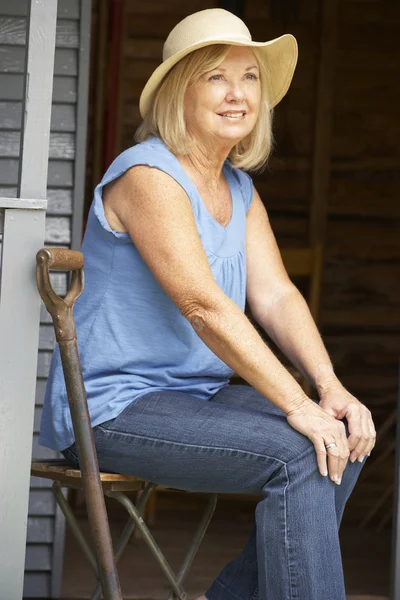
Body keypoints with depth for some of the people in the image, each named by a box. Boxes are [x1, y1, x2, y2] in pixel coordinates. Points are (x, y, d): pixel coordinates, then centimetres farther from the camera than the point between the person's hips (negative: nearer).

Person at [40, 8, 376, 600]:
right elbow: (205, 305, -25)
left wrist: (330, 389, -14)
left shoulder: (240, 190, 13)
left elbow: (276, 296, 3)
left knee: (345, 435, -8)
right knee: (299, 455, -24)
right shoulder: (147, 175, -16)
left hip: (194, 396, 9)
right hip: (113, 408, -9)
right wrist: (298, 406, -28)